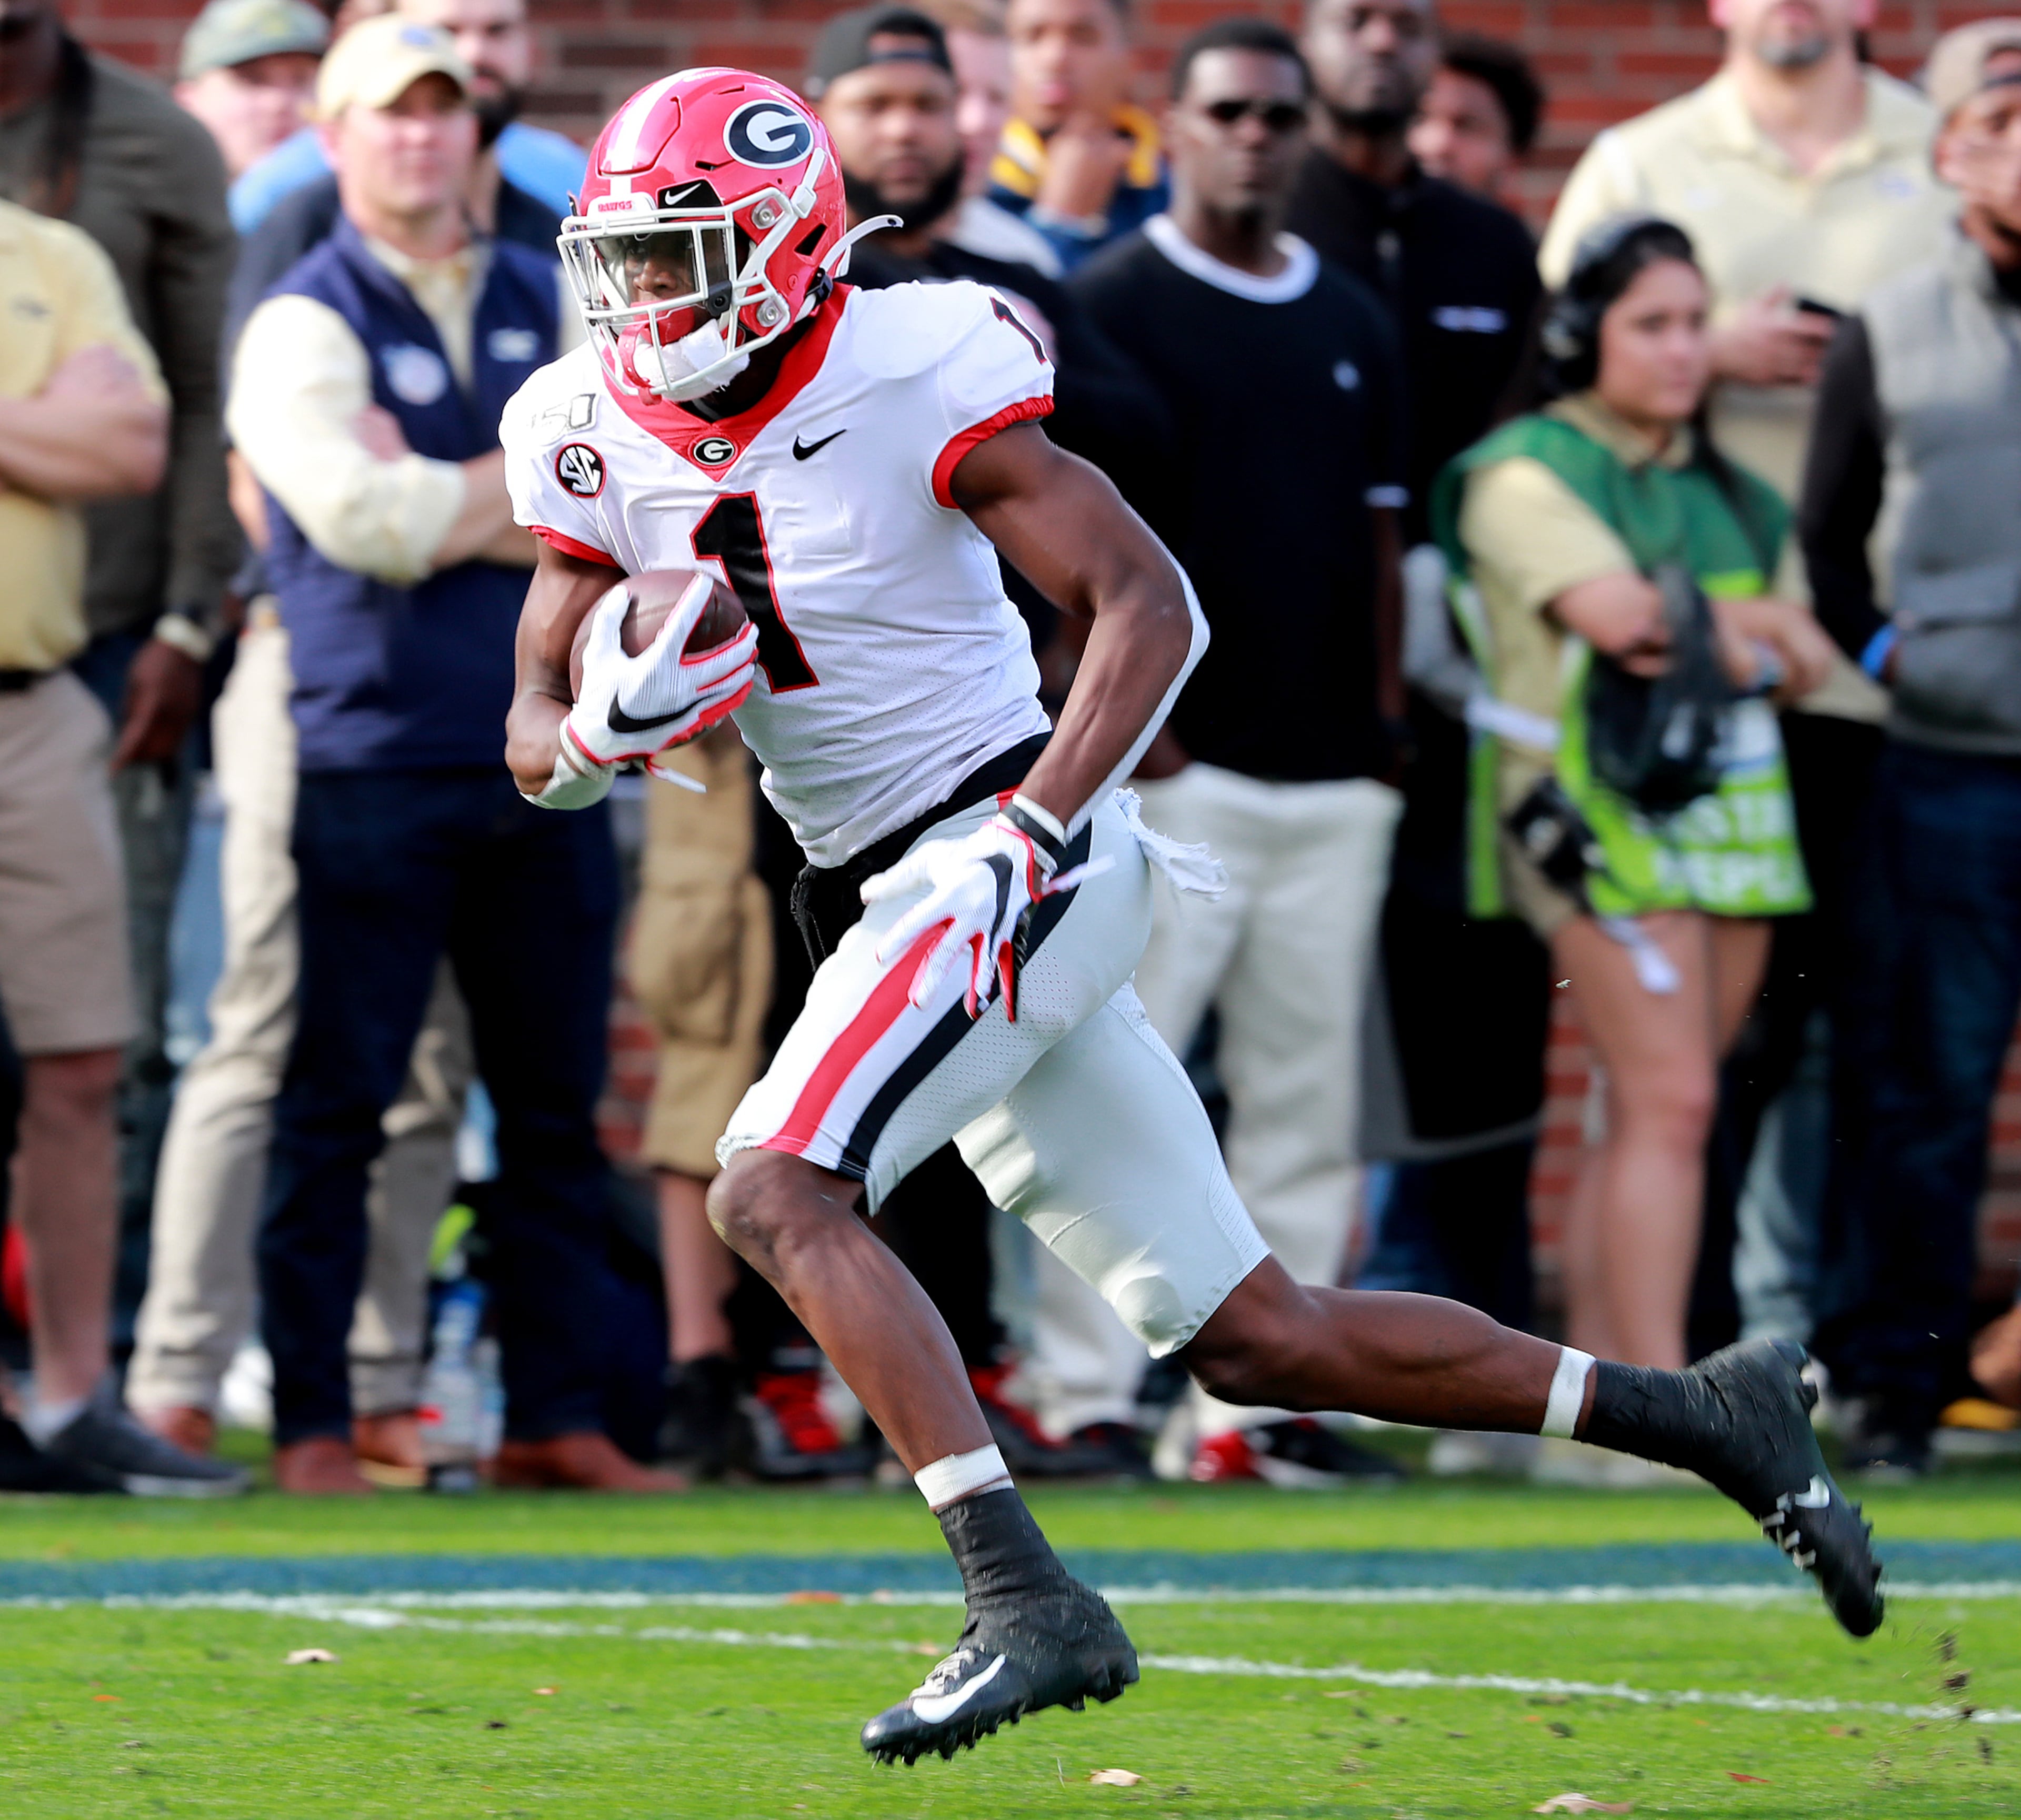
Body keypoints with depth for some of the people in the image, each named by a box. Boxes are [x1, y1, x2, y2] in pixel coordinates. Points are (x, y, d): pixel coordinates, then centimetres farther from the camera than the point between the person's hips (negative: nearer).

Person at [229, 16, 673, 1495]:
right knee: (339, 1105, -4)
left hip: (551, 756, 5)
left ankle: (556, 1417, 12)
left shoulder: (554, 306, 15)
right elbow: (359, 513, -16)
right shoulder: (305, 322, 0)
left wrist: (449, 501, -10)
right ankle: (312, 1421, 1)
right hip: (379, 757, -5)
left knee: (556, 1105, 6)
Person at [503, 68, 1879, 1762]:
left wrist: (1028, 834, -25)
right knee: (1256, 1338, 9)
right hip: (899, 909, 7)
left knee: (778, 1193, -25)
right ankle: (1701, 1416, 20)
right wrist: (610, 723, -15)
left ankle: (1027, 1604, -30)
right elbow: (536, 746, 9)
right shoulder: (599, 439, 6)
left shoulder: (912, 373, -12)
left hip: (1017, 862, -7)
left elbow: (1151, 605, -14)